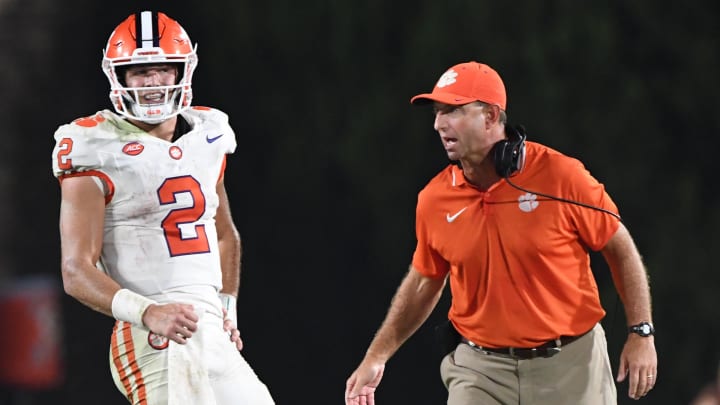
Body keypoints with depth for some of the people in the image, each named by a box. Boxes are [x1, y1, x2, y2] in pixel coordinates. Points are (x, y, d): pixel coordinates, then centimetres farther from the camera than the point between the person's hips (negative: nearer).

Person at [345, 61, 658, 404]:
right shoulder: (434, 200, -2)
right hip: (480, 369, 2)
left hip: (570, 364, -2)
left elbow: (620, 249, -2)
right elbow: (423, 284, 14)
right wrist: (376, 357, 11)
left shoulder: (562, 176, -11)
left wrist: (641, 333, -6)